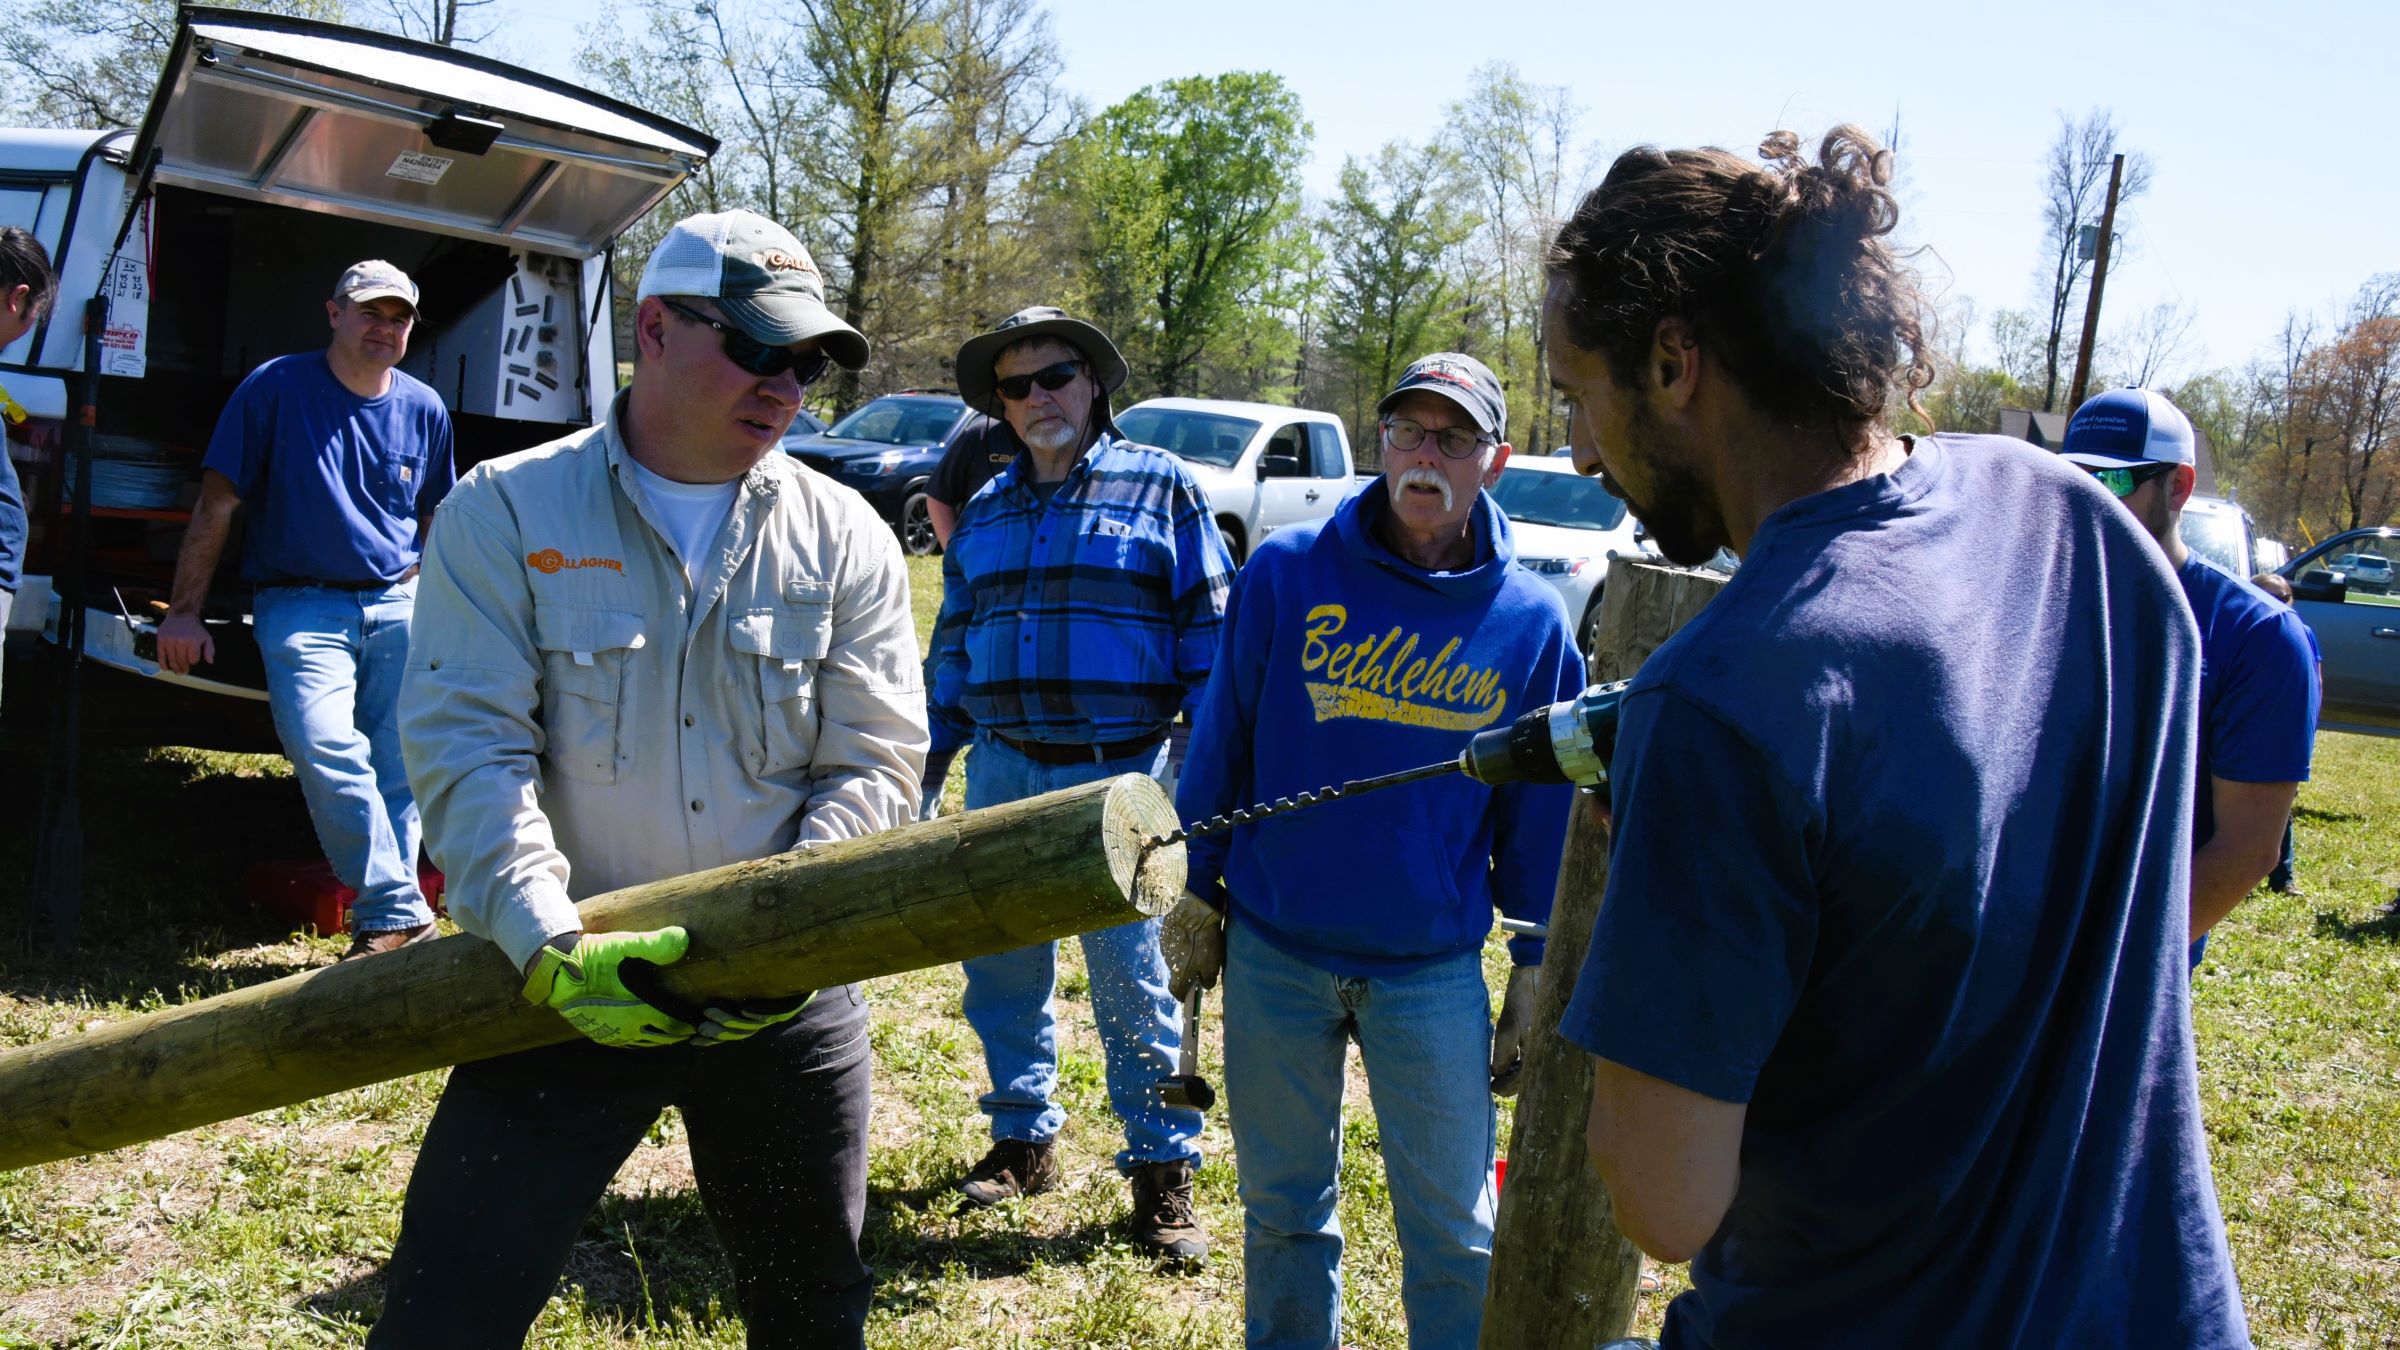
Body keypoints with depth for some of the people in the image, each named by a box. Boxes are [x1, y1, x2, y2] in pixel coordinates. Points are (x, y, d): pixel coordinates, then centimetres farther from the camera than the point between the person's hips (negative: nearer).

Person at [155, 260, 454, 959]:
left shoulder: (424, 409, 11)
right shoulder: (276, 388, -1)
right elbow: (215, 506, -1)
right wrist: (184, 611, -4)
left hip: (399, 604, 4)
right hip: (301, 605, -3)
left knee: (397, 768, -2)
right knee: (326, 752, -22)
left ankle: (383, 921, 7)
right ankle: (400, 914, -17)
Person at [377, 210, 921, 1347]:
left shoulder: (844, 539, 3)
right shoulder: (506, 513, -3)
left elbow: (874, 764, -1)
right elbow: (467, 746, -11)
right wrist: (550, 944, -23)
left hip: (789, 1003, 2)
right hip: (563, 989, -2)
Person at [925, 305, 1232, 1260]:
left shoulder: (1160, 486, 1)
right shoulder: (985, 511, 14)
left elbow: (1208, 632, -1)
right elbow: (953, 645, 20)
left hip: (1118, 776, -4)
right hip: (1003, 771, 5)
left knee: (1131, 982, 0)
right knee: (1002, 972, 11)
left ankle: (1162, 1171, 11)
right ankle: (1024, 1139, 28)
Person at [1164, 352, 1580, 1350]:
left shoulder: (1531, 621, -3)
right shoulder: (1286, 573, -5)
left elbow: (1540, 812, 4)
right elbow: (1220, 740, 4)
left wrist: (1536, 972, 6)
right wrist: (1196, 893, 6)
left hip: (1435, 971, 0)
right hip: (1272, 957, 1)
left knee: (1454, 1233, 7)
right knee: (1283, 1211, 15)